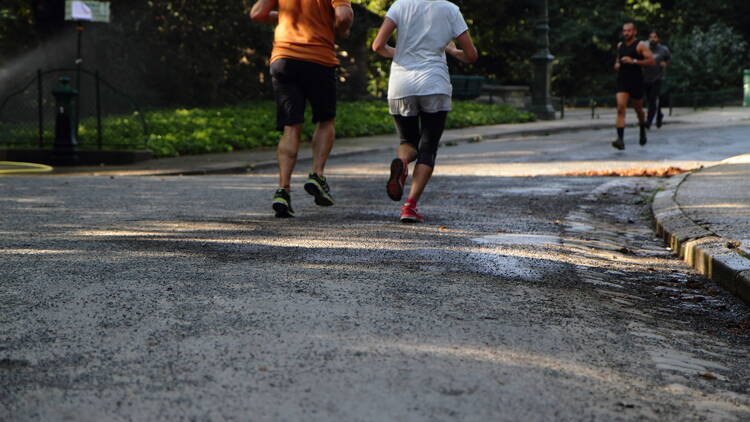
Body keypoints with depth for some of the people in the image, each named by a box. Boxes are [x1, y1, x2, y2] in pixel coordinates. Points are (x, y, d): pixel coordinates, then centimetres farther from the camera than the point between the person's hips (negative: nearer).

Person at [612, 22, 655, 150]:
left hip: (636, 81, -3)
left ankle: (643, 131, 44)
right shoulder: (620, 46, 12)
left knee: (638, 108, 13)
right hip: (622, 80, 3)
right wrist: (617, 64, 7)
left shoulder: (641, 46, -6)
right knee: (620, 108, -14)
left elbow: (651, 61, -14)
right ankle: (620, 140, -23)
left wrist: (633, 61, -21)